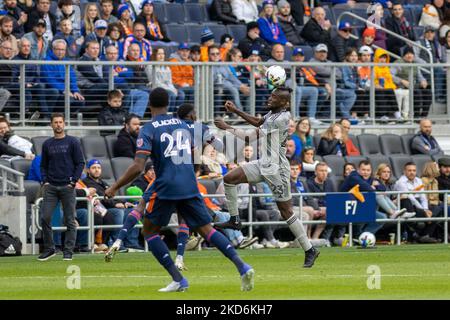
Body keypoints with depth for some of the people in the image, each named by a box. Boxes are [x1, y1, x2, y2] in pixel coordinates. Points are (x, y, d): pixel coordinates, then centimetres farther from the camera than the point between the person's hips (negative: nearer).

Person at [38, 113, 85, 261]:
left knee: (70, 220, -2)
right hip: (51, 187, 3)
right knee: (45, 218, -5)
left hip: (67, 186, -3)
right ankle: (48, 249, 5)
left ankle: (68, 251, 3)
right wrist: (45, 181, 3)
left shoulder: (72, 142, 3)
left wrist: (73, 181, -7)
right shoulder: (47, 144, 12)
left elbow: (80, 163, 2)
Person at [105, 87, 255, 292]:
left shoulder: (148, 130, -4)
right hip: (190, 187, 5)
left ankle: (178, 279, 0)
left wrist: (115, 187, -4)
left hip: (166, 187, -5)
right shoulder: (182, 125, 13)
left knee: (149, 231, 12)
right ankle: (242, 267, -14)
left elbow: (137, 167, -13)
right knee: (206, 230, 7)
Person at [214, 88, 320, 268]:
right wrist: (236, 111, 17)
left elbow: (251, 137, -22)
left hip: (276, 169, -9)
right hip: (263, 164, 9)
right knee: (229, 178, 2)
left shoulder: (280, 119, -23)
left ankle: (310, 251, 4)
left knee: (286, 212, -4)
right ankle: (234, 220, 14)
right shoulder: (273, 113, 4)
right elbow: (258, 122, 27)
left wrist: (227, 127, -13)